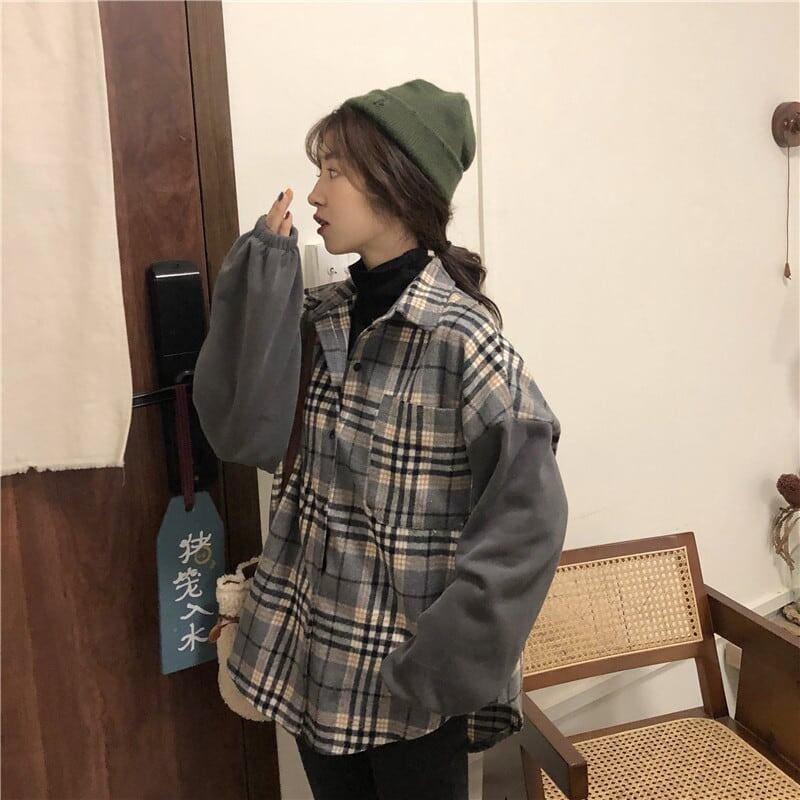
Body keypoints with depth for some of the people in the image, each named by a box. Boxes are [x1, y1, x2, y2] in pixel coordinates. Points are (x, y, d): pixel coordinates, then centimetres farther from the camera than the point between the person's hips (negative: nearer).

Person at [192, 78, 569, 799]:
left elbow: (530, 514, -20)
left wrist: (442, 666, -18)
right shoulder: (325, 315, 1)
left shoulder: (458, 336, -18)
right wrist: (266, 268, -12)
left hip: (407, 681, -5)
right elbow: (246, 434, -10)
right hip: (315, 662, 6)